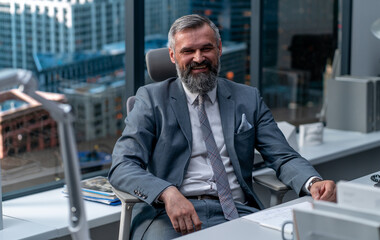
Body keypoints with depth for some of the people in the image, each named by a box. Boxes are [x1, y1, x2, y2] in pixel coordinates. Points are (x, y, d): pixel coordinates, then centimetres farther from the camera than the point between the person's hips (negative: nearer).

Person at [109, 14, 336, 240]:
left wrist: (313, 182, -12)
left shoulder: (248, 99, 18)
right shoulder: (152, 98, 9)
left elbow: (284, 157, 12)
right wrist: (168, 193, -23)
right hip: (169, 214, -2)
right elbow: (123, 167, -2)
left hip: (236, 212, 2)